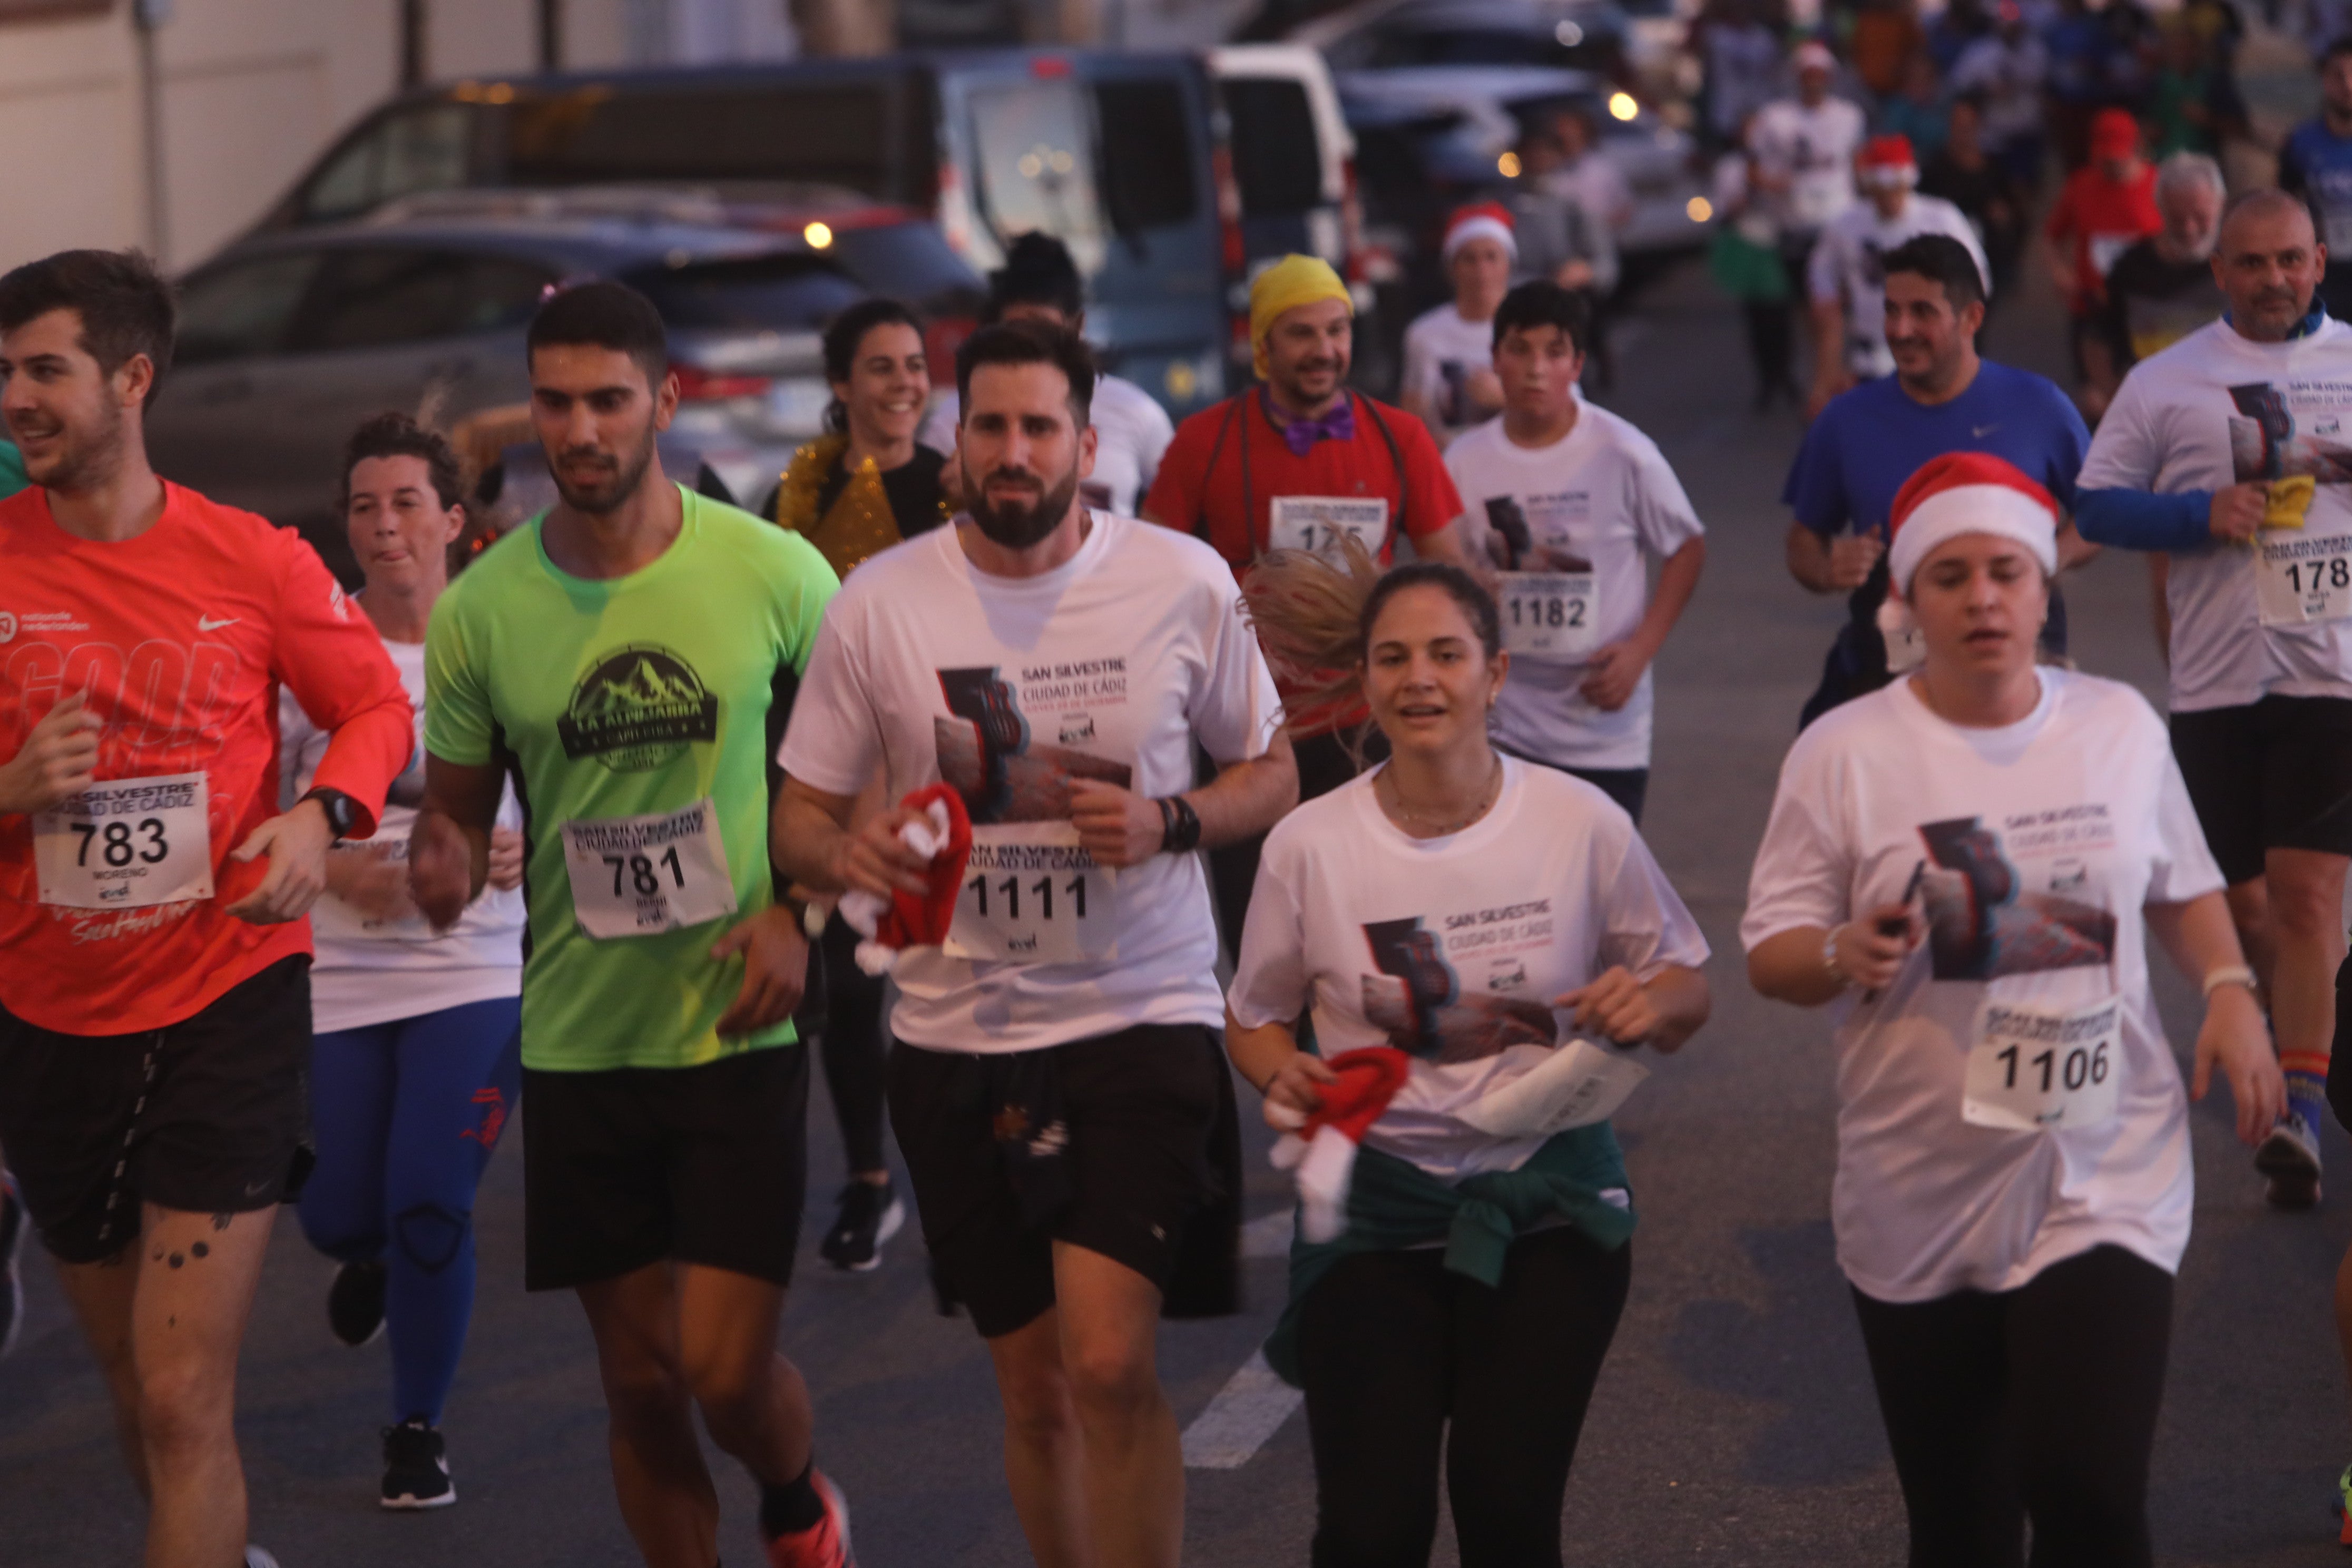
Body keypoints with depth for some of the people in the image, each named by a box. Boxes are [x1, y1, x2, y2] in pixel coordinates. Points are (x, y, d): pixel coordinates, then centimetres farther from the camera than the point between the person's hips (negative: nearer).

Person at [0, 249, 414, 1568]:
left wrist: (322, 815, -11)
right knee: (140, 1390, 18)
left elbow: (377, 705, 8)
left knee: (184, 1407, -11)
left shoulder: (257, 563, -6)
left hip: (226, 1001, -3)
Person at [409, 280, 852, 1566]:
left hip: (737, 1032, -2)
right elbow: (453, 807, 8)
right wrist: (442, 864, -16)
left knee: (725, 1373, -6)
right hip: (578, 1040, 2)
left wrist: (796, 915, -9)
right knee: (639, 1385, 7)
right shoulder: (479, 612, -3)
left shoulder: (776, 575, -6)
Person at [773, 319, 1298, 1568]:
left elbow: (1271, 776, 7)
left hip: (1141, 1014, -2)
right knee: (1035, 1389, 11)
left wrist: (1168, 822, -14)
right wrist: (848, 855, -19)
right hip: (958, 1037, 2)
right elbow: (798, 817, 5)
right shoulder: (878, 606, -2)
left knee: (1110, 1365, -18)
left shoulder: (1183, 583, -3)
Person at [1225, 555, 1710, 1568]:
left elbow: (1685, 989, 7)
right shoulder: (1309, 845, -5)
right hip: (1376, 1203, 0)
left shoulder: (1583, 825, -5)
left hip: (1549, 1197, 0)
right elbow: (1254, 1020, 8)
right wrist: (1282, 1077, -14)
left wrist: (1652, 1006, -17)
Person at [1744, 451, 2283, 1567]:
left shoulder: (2122, 728, 4)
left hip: (2105, 1181, 0)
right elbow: (1771, 956, -2)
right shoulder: (1844, 753, -5)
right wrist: (1845, 955, -24)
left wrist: (2230, 992, 0)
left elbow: (2181, 888, 18)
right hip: (1923, 1202, 0)